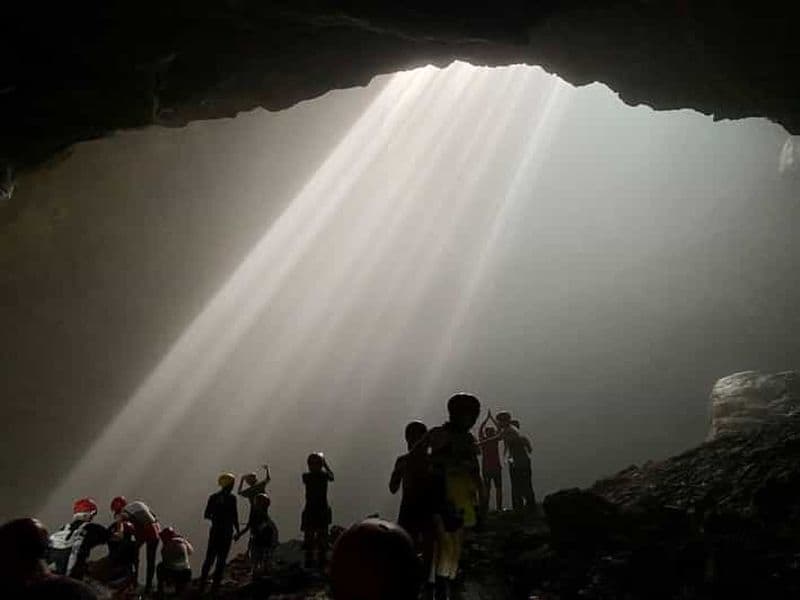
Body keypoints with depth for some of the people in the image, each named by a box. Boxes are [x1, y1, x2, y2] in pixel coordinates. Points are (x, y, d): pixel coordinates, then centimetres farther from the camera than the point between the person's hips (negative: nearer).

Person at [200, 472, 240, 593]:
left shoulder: (213, 497, 5)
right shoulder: (231, 498, -9)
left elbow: (206, 515, 7)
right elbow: (234, 516, -10)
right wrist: (237, 531, -1)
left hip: (215, 530, 4)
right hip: (226, 532, -4)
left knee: (209, 557, 11)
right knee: (221, 559, 2)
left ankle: (202, 583, 9)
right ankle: (215, 584, 1)